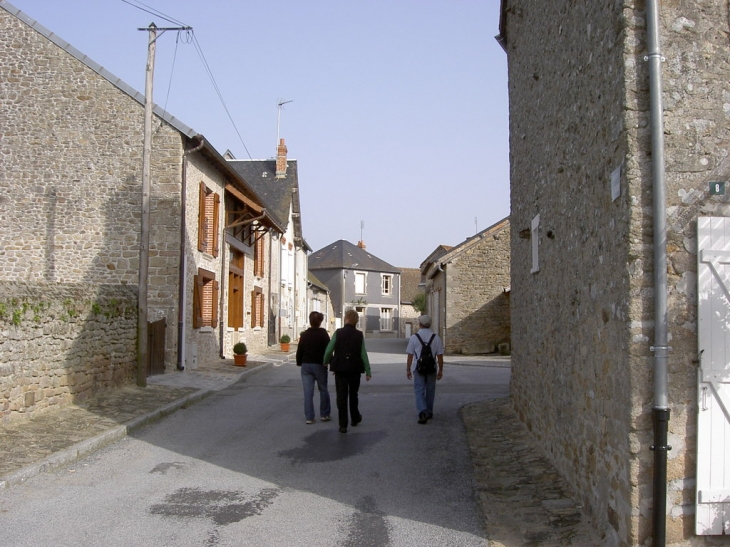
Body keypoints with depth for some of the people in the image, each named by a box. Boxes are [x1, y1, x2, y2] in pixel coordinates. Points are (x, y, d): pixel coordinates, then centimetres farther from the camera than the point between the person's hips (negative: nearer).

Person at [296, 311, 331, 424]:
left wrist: (299, 362, 17)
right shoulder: (323, 334, -8)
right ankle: (324, 414, 16)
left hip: (306, 365, 2)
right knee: (323, 390, 12)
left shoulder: (304, 335, 1)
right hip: (319, 365, -2)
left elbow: (299, 350, 5)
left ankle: (309, 417, 3)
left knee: (308, 392, 3)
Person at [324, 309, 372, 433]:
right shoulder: (359, 335, -4)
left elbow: (328, 351, -7)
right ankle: (355, 418, 35)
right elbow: (363, 354, -4)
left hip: (340, 369, -2)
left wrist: (325, 362, 11)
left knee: (341, 396, 1)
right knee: (353, 395, 20)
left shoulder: (338, 333, -8)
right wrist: (368, 371, 2)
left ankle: (343, 425, -2)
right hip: (355, 369, 2)